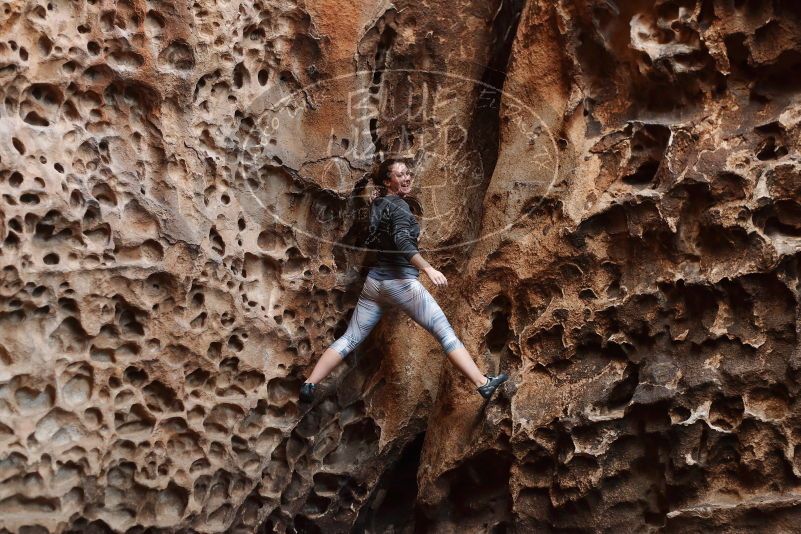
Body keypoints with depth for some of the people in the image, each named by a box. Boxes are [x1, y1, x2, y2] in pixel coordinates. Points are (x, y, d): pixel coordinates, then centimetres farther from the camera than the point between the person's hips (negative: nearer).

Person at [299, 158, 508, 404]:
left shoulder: (378, 204, 14)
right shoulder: (400, 206, -9)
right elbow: (402, 241, -26)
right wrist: (428, 268, -35)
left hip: (374, 280, 8)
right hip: (401, 282, -7)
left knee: (349, 339, 9)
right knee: (445, 332, -5)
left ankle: (309, 385, 3)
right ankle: (483, 383, -5)